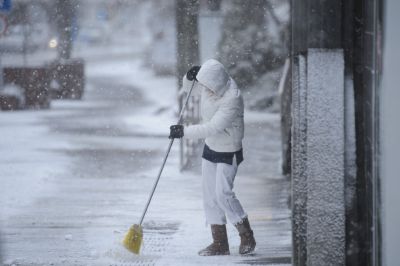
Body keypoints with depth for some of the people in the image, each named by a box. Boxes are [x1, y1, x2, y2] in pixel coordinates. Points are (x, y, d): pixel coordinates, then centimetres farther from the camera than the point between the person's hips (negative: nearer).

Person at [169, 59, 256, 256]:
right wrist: (190, 77, -10)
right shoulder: (209, 87, -7)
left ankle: (247, 237, 2)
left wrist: (184, 132, -31)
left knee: (223, 194, -15)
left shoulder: (232, 99, -29)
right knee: (210, 196, 6)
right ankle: (220, 243, 11)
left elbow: (213, 127, -33)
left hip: (229, 152, -8)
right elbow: (188, 87, 14)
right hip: (211, 147, 8)